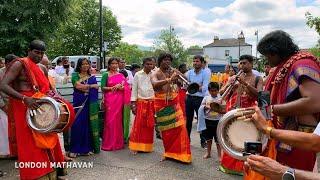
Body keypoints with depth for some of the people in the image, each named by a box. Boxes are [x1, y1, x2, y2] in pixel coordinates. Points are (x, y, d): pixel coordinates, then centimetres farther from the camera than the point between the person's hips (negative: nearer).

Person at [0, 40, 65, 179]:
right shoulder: (19, 65, -9)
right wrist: (24, 98, -29)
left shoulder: (42, 68, 13)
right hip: (25, 109, -7)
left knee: (47, 141, 13)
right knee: (32, 145, -2)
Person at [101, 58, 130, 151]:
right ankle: (108, 143, 6)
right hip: (109, 99, -3)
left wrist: (121, 87, -9)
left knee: (118, 120, 4)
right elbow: (103, 87, -3)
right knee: (110, 120, -4)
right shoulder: (106, 75, 4)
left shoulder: (121, 75, 13)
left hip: (119, 100, 3)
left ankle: (117, 142, 14)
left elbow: (126, 87, 11)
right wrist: (113, 87, -12)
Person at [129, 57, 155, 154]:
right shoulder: (138, 75, 1)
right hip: (140, 102, -1)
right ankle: (136, 146, 5)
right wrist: (133, 104, -4)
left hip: (152, 102, 2)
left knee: (150, 125, 7)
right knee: (138, 124, -4)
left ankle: (148, 146, 19)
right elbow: (134, 89, 1)